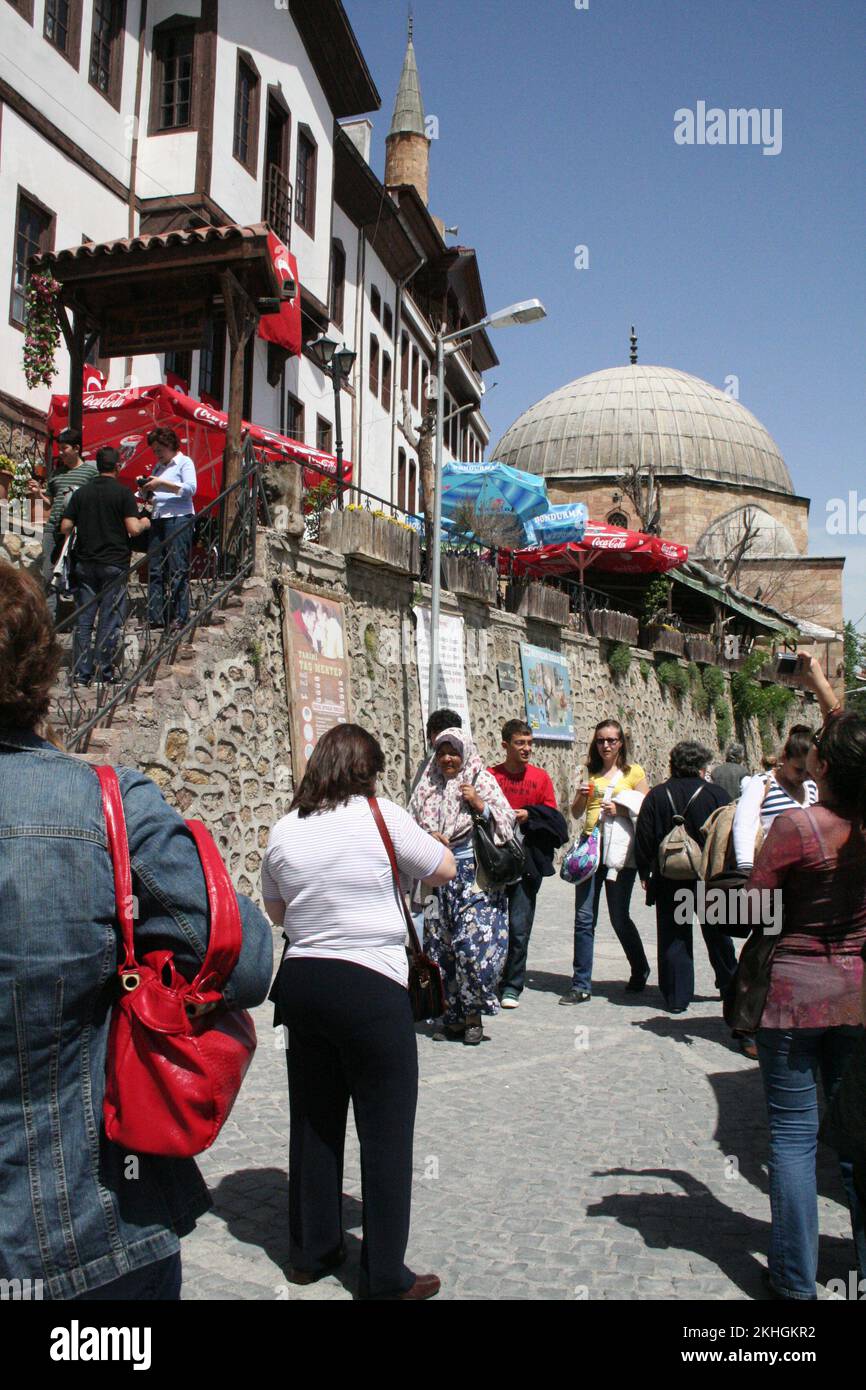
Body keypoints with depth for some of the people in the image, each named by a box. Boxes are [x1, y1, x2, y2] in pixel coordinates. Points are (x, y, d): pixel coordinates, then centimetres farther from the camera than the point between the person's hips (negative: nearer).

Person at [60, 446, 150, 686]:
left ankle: (81, 673, 7)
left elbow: (65, 527, 5)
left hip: (85, 563, 4)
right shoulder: (123, 493, -5)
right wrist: (144, 523, 9)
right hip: (114, 564, -4)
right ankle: (104, 672, 3)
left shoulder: (81, 492, 6)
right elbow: (133, 529, -12)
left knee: (83, 619, 7)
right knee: (110, 620, 2)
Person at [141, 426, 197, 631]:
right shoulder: (158, 466, 23)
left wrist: (161, 483, -15)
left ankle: (180, 617, -7)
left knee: (178, 569, -9)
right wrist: (147, 489, 6)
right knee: (155, 568, 3)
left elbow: (191, 488, -13)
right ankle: (156, 617, 5)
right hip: (159, 520, 7)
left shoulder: (184, 462, 2)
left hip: (179, 519, -7)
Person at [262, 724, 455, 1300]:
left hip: (301, 981, 6)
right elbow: (445, 868, 2)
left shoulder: (284, 831, 3)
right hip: (369, 987, -5)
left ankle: (312, 1251, 32)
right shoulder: (381, 817, -11)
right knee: (385, 1132, 6)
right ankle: (386, 1277, 15)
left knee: (314, 1122, 18)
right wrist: (398, 857, 18)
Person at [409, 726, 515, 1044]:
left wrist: (479, 803, -13)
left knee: (473, 942, -12)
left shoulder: (482, 780, 3)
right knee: (441, 946, 5)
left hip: (475, 876, -4)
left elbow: (507, 822, 0)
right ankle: (453, 1016, 16)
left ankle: (473, 1015, 4)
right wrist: (429, 837, -9)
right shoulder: (428, 787, 13)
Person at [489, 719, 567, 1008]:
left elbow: (554, 819, 6)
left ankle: (512, 986, 10)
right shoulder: (490, 776, 2)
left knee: (519, 927, -1)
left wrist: (530, 816, -11)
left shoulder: (540, 777, 5)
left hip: (527, 861, 0)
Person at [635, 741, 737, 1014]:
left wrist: (645, 873, 7)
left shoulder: (656, 796, -3)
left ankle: (676, 998, 7)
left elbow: (643, 840, -3)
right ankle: (729, 986, 32)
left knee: (673, 938, 6)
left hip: (669, 881, 0)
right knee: (717, 935, 18)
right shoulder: (716, 794, -6)